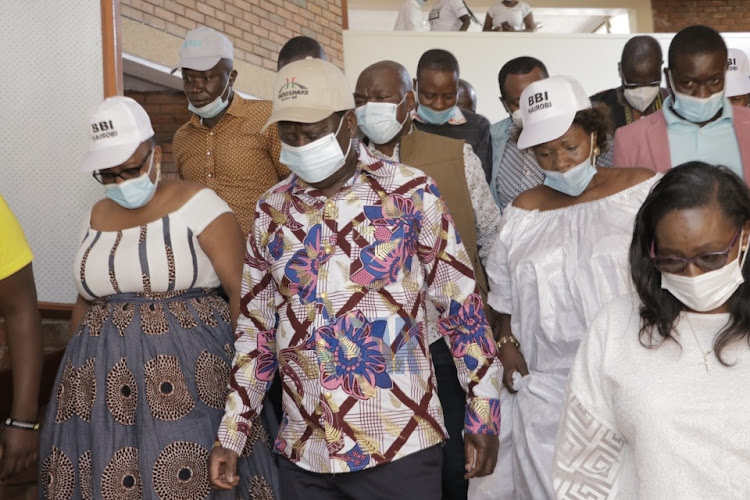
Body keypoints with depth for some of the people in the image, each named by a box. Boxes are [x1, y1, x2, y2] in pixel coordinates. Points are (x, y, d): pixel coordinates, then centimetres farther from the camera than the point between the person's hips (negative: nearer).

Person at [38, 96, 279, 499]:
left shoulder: (197, 204, -8)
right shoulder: (97, 216, 11)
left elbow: (242, 291, -11)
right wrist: (74, 369, 21)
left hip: (189, 372, -5)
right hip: (106, 378, 6)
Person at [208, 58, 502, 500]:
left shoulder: (410, 193, -7)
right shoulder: (272, 211, 4)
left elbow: (463, 307, -4)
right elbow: (257, 327, 11)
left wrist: (484, 415, -3)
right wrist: (232, 434, 10)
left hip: (399, 445, -3)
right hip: (304, 450, 4)